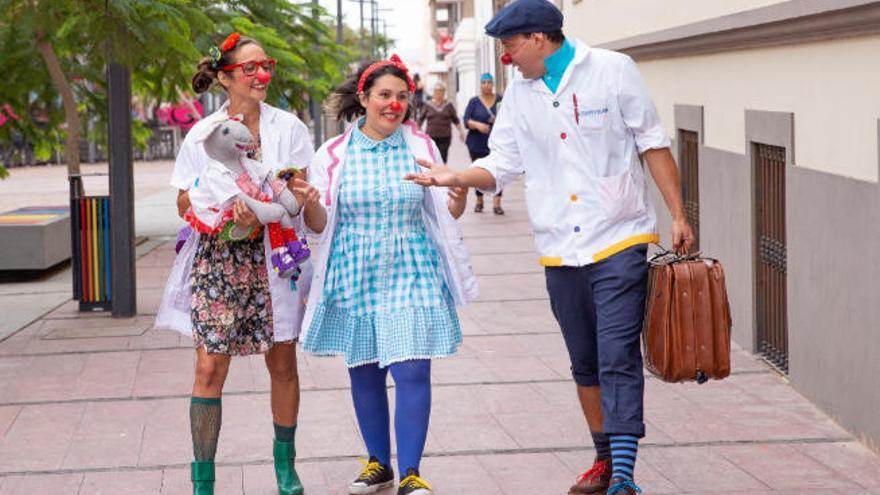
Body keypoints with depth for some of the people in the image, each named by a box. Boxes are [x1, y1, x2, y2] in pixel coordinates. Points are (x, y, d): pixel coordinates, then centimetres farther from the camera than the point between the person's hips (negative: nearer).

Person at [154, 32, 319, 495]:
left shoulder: (287, 127, 3)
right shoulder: (202, 135, 3)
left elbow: (303, 196, 0)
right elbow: (185, 204, 3)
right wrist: (225, 211, -18)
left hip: (273, 257, 1)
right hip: (217, 259, -1)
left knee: (282, 365, 9)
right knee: (210, 369, -5)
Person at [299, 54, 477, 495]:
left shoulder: (421, 147, 3)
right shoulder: (334, 154, 1)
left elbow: (444, 213, 9)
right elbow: (320, 224, 5)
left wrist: (459, 196, -14)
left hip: (410, 273, -1)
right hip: (355, 275, 1)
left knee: (412, 372, -9)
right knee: (364, 372, 9)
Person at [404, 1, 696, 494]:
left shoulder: (612, 70, -5)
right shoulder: (520, 94, 9)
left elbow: (654, 144, -2)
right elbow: (502, 165, 9)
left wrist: (678, 215, -6)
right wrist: (456, 177, -10)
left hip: (619, 241, -5)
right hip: (560, 250, 5)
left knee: (618, 359, -13)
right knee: (585, 364, 14)